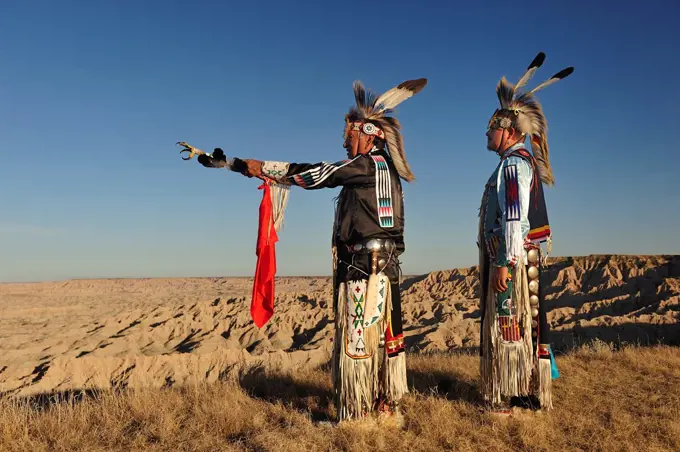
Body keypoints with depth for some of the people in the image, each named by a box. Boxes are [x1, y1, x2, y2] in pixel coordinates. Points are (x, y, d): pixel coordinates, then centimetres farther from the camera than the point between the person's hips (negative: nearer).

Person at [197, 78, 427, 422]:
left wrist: (261, 168, -7)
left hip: (364, 266, -9)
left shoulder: (368, 164, -11)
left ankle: (359, 414, 5)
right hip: (384, 266, 9)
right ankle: (385, 404, 21)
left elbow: (314, 174, -12)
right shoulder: (384, 167, 16)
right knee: (383, 335, 12)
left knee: (357, 337, -3)